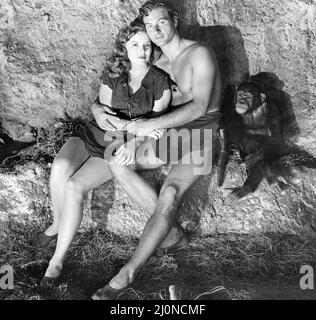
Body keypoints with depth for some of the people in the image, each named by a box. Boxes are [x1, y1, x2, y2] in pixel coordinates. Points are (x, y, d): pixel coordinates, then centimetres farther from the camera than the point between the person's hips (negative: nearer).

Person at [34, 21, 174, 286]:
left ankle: (58, 259, -14)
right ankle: (57, 224, 0)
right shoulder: (112, 74, 3)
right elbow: (102, 116, -3)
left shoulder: (160, 81, -4)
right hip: (97, 133, 3)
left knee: (74, 187, -26)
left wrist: (132, 143, -25)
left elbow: (156, 124, -6)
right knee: (59, 169, -28)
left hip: (124, 146, -3)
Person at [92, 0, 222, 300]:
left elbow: (199, 107, -23)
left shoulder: (200, 54, -13)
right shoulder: (159, 64, 10)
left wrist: (152, 124, -27)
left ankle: (126, 275, -30)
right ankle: (169, 229, -8)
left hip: (201, 134, -7)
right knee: (117, 161, -13)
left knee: (169, 194, -31)